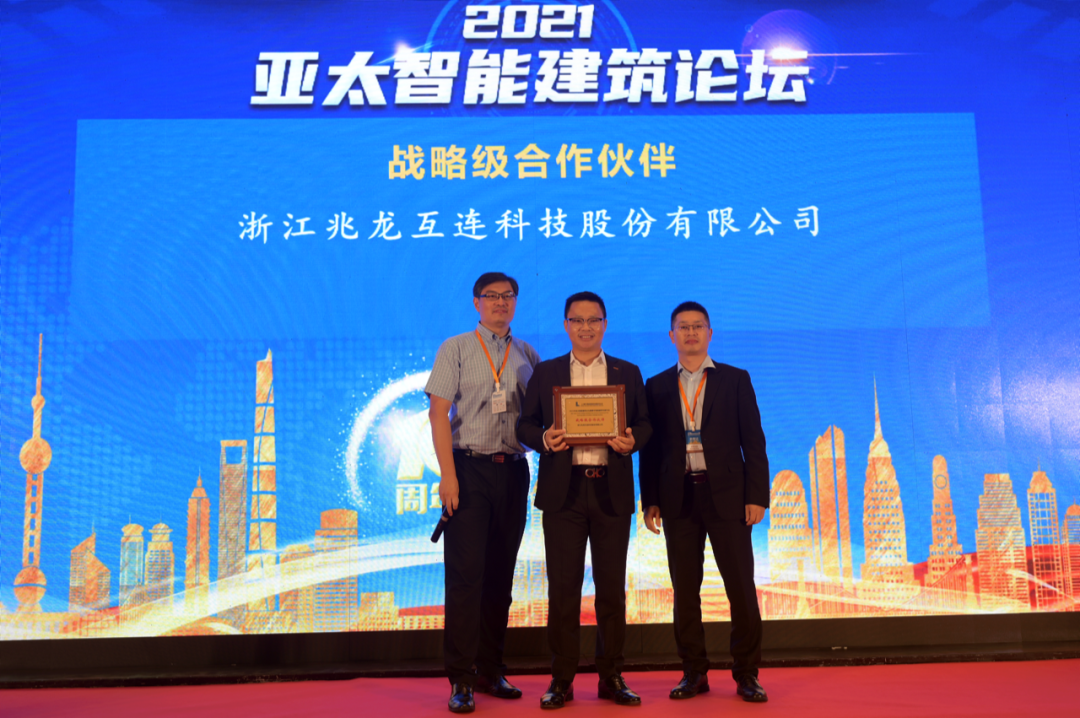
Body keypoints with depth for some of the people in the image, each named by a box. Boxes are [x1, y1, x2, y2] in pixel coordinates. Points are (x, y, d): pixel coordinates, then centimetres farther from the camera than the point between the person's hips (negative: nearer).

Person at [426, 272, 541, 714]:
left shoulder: (527, 356, 12)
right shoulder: (455, 349, 2)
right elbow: (438, 413, -5)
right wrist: (448, 475, -13)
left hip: (513, 469, 4)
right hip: (469, 467, -3)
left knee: (501, 574, 9)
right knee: (465, 573, -6)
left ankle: (490, 670, 21)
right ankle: (461, 679, 2)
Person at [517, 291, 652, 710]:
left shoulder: (628, 373, 12)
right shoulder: (545, 373, 10)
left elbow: (645, 423, 9)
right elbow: (525, 425, 7)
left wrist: (632, 439, -13)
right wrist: (543, 439, -14)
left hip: (613, 492, 1)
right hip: (563, 491, -1)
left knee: (612, 588, 6)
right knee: (563, 587, 1)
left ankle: (611, 677, 18)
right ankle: (562, 680, 12)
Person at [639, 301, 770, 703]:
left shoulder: (735, 380, 6)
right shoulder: (657, 386, 9)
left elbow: (753, 442, 2)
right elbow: (650, 447, 8)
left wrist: (757, 496, -5)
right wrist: (650, 500, 2)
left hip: (726, 496, -1)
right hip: (678, 499, 1)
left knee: (741, 587, 0)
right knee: (685, 590, 6)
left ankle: (746, 673, 14)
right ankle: (694, 672, 18)